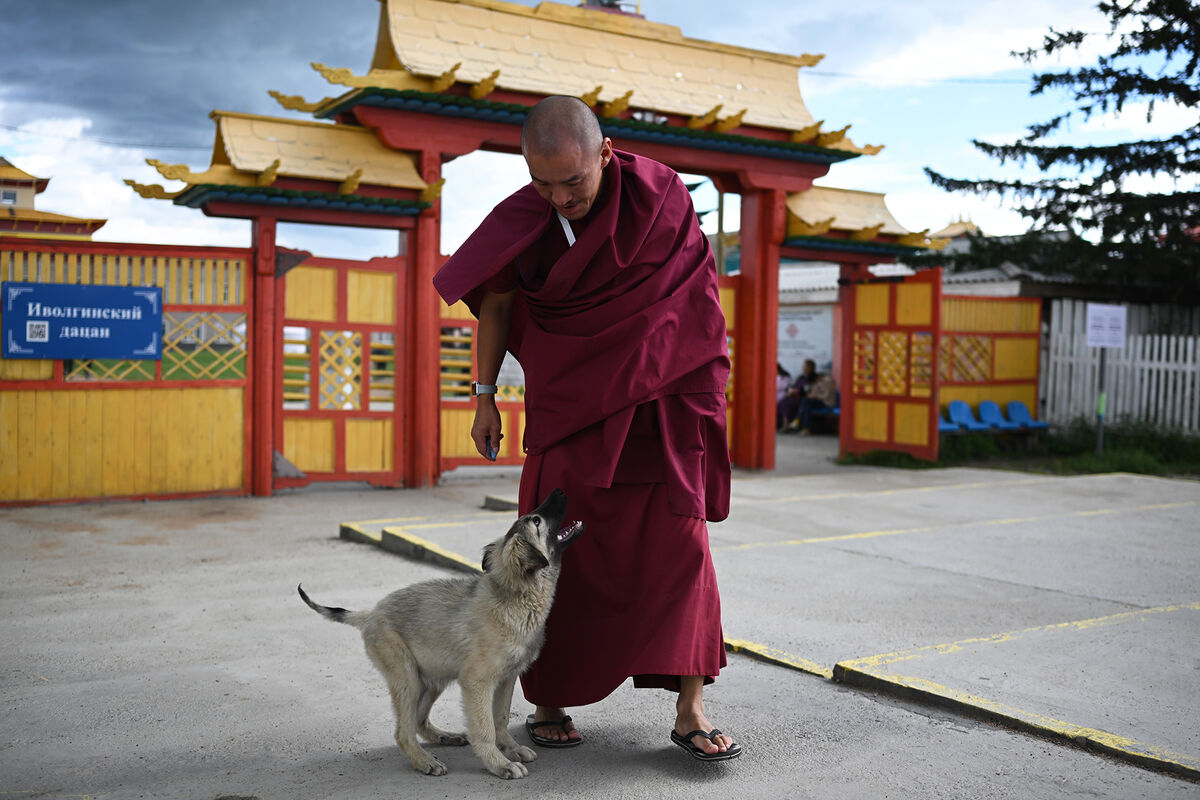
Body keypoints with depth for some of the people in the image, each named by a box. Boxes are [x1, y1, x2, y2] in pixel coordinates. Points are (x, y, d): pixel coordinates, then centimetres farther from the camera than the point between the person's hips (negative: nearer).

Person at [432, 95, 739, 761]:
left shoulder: (658, 193, -12)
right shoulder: (521, 219, -8)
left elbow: (697, 293, -1)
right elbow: (495, 304, 7)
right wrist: (485, 397, 6)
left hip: (657, 397, -1)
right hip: (569, 401, 1)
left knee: (678, 539, -9)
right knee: (557, 549, 1)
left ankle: (689, 711, -3)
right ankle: (547, 702, 16)